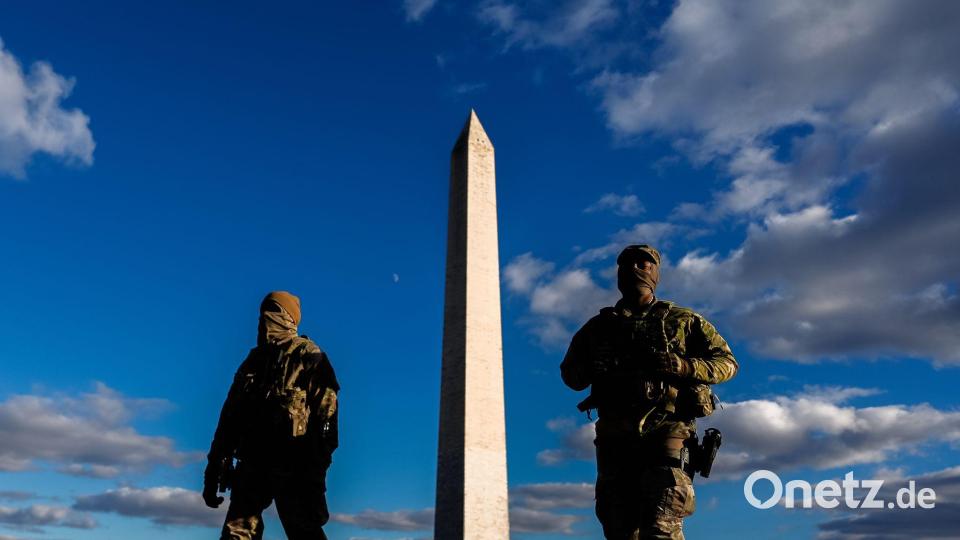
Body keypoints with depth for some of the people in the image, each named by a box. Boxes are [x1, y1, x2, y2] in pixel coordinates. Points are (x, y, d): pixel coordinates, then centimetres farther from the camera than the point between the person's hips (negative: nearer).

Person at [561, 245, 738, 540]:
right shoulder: (599, 326, 17)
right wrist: (593, 369, -1)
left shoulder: (683, 321, 12)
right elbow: (569, 373, 23)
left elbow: (727, 363, 11)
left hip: (666, 433, -3)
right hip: (615, 438, 3)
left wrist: (681, 366, -9)